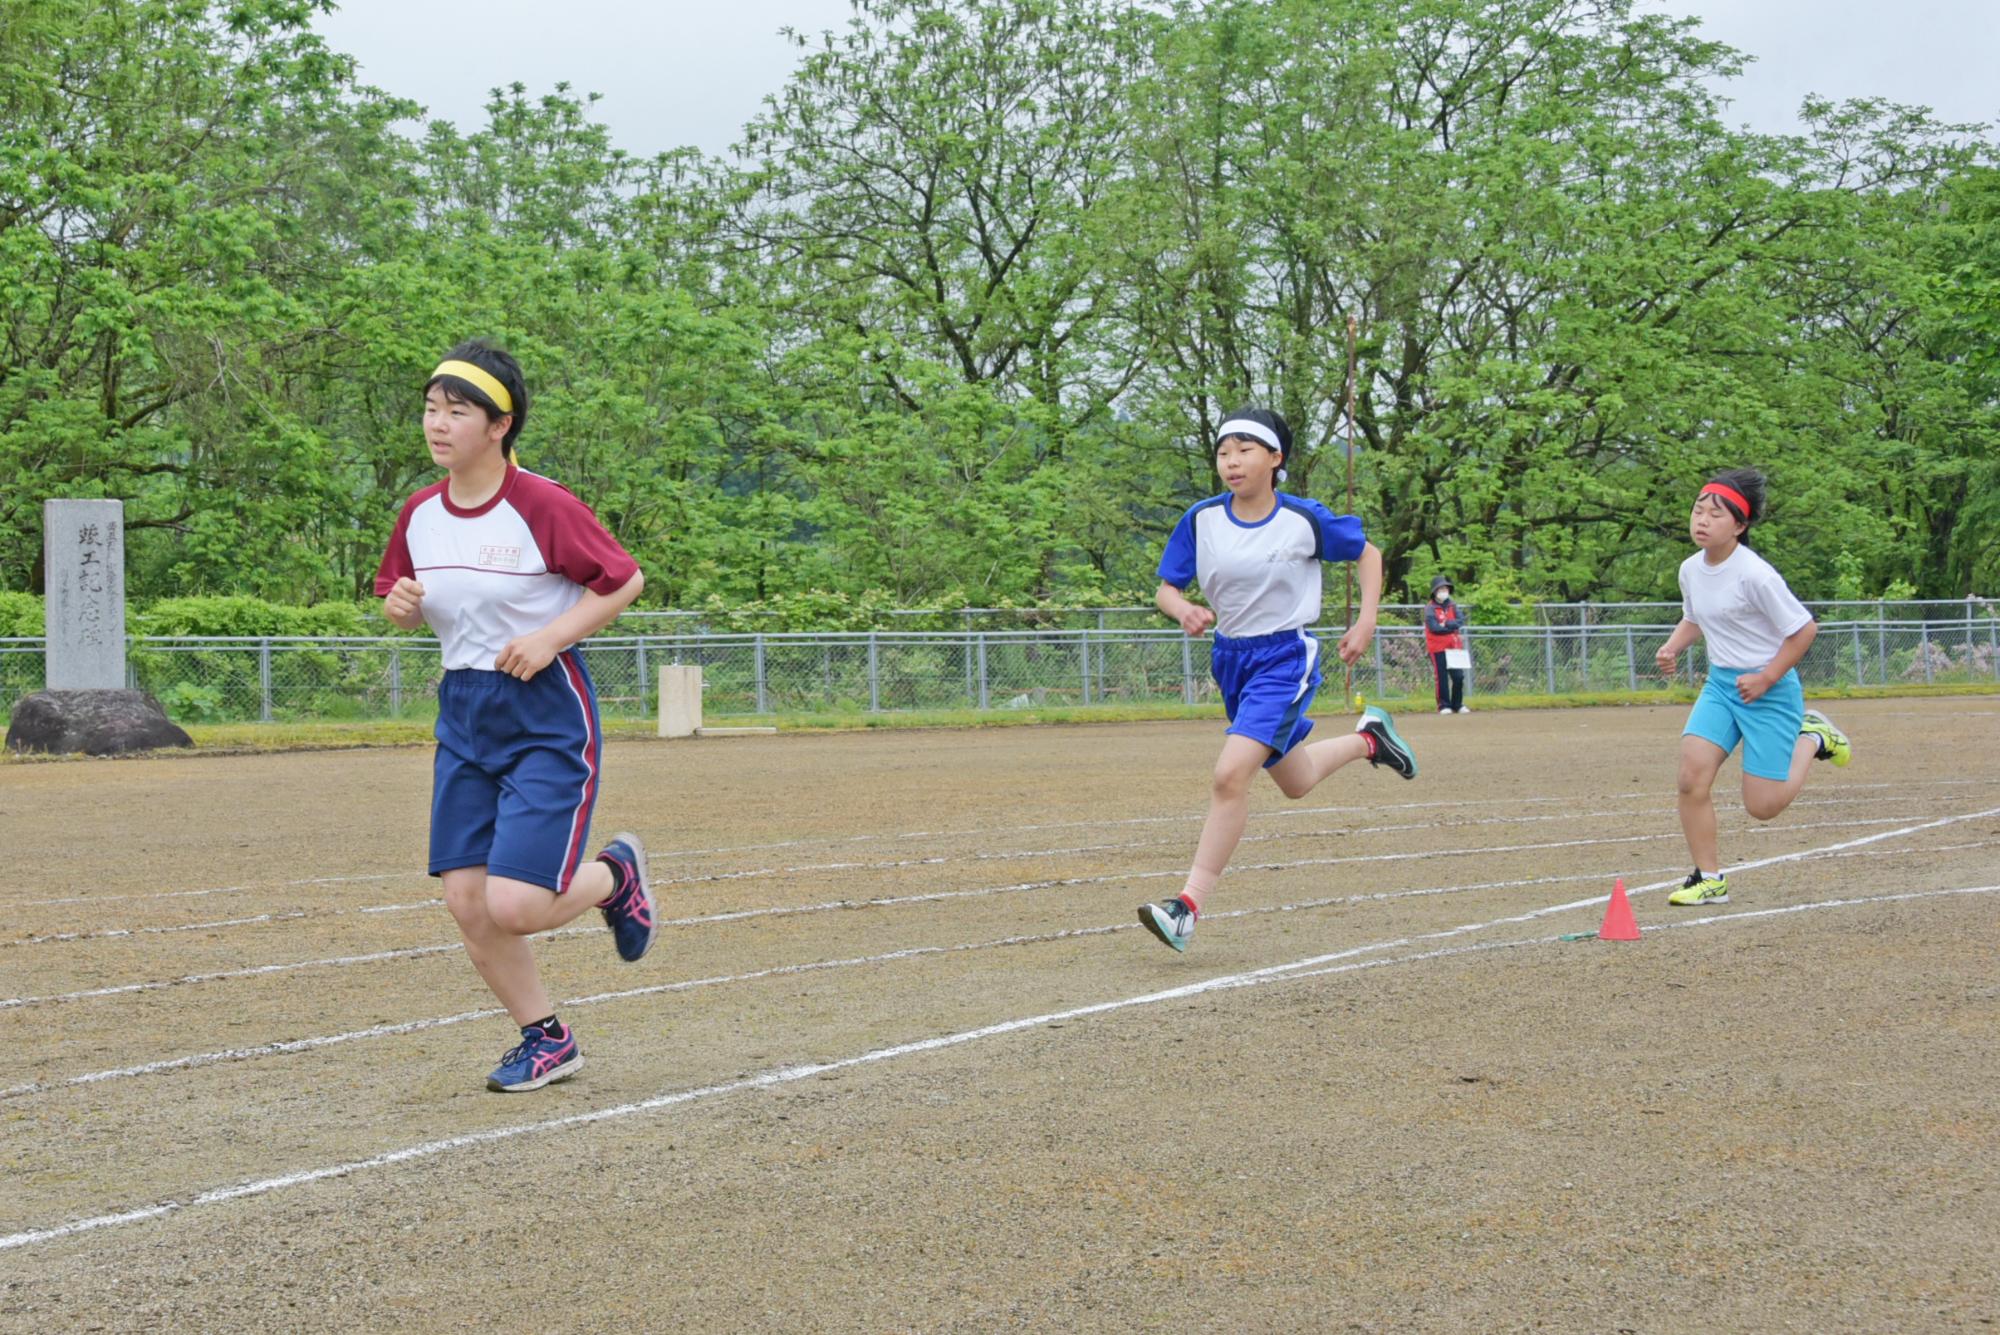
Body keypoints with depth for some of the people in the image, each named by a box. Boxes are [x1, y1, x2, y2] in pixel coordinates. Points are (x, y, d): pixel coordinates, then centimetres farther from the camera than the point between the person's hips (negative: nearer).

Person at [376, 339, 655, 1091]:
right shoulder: (420, 515, 3)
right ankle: (547, 1042, 21)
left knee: (513, 907, -14)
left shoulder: (541, 506, -15)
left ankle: (613, 874, 19)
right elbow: (403, 600, 18)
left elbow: (624, 580, -9)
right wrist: (400, 607, -6)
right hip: (464, 718, 6)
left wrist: (549, 637, -18)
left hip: (547, 717, -6)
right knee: (465, 901, 1)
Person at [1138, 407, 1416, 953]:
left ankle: (1189, 905, -19)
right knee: (1295, 782, 21)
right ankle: (1367, 738, 50)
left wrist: (1365, 621, -5)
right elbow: (1166, 587, 2)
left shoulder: (1304, 520, -10)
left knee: (1230, 775, -22)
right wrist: (1184, 610, -21)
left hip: (1286, 658, -5)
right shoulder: (1200, 520, -4)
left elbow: (1367, 554, 6)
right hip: (1231, 658, 5)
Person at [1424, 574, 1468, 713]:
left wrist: (1446, 624, -17)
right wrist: (1452, 627, -10)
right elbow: (1433, 627, -17)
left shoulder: (1452, 606, 10)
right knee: (1442, 677, -2)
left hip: (1454, 646, 4)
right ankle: (1444, 706, 5)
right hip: (1438, 647, -4)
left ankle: (1458, 705, 15)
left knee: (1458, 676, 3)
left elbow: (1461, 621, -4)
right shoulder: (1430, 608, -5)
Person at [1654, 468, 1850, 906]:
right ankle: (1710, 879, 1)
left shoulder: (1755, 575, -21)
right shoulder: (1691, 569, 2)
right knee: (1692, 778, -13)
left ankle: (1812, 737, 24)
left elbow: (1804, 628, -14)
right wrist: (1671, 647, 1)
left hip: (1769, 689, -6)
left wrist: (1766, 678, -16)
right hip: (1720, 684, 6)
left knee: (1762, 805, -3)